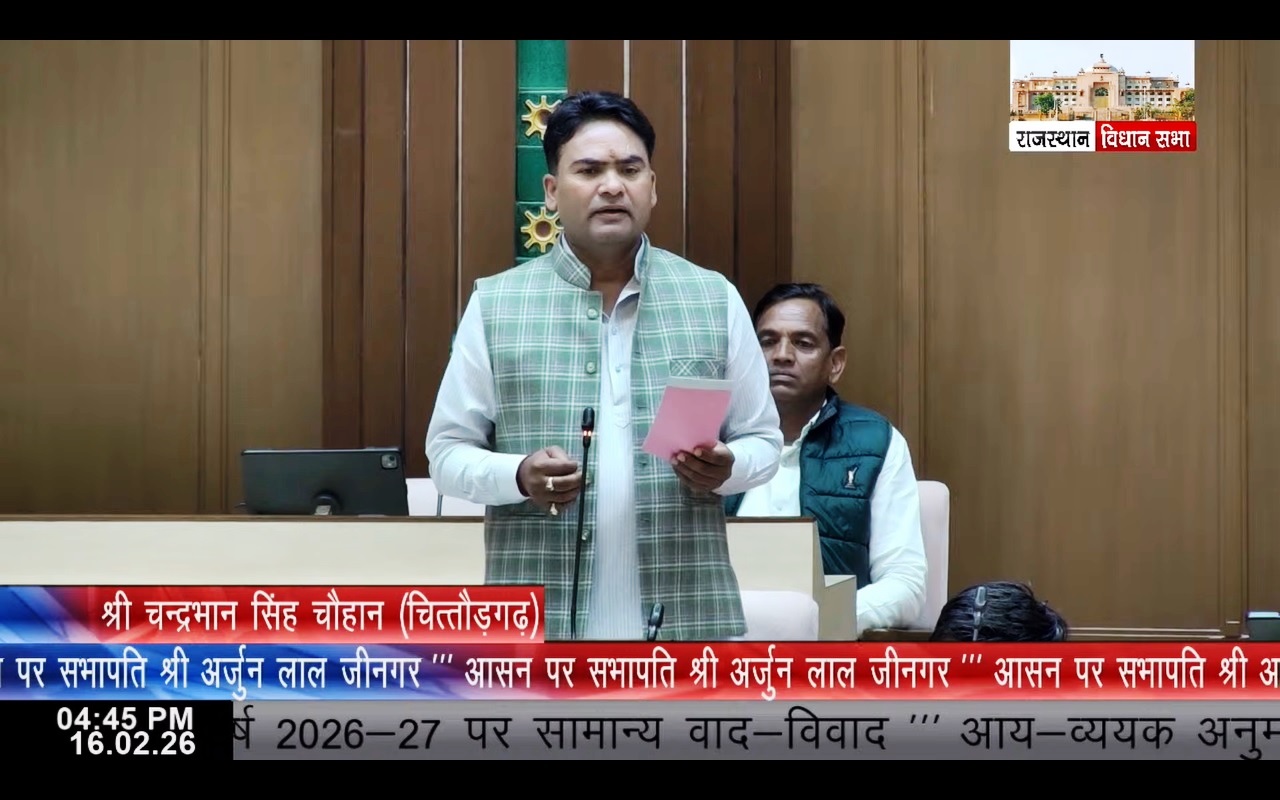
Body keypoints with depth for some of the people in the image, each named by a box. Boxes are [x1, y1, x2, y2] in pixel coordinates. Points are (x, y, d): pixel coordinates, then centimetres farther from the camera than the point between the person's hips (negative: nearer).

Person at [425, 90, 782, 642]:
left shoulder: (714, 299, 8)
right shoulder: (495, 305, 5)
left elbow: (764, 440, 12)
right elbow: (447, 451, 5)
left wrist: (725, 468, -11)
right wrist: (518, 475, -16)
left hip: (685, 622, 1)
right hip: (541, 627, -1)